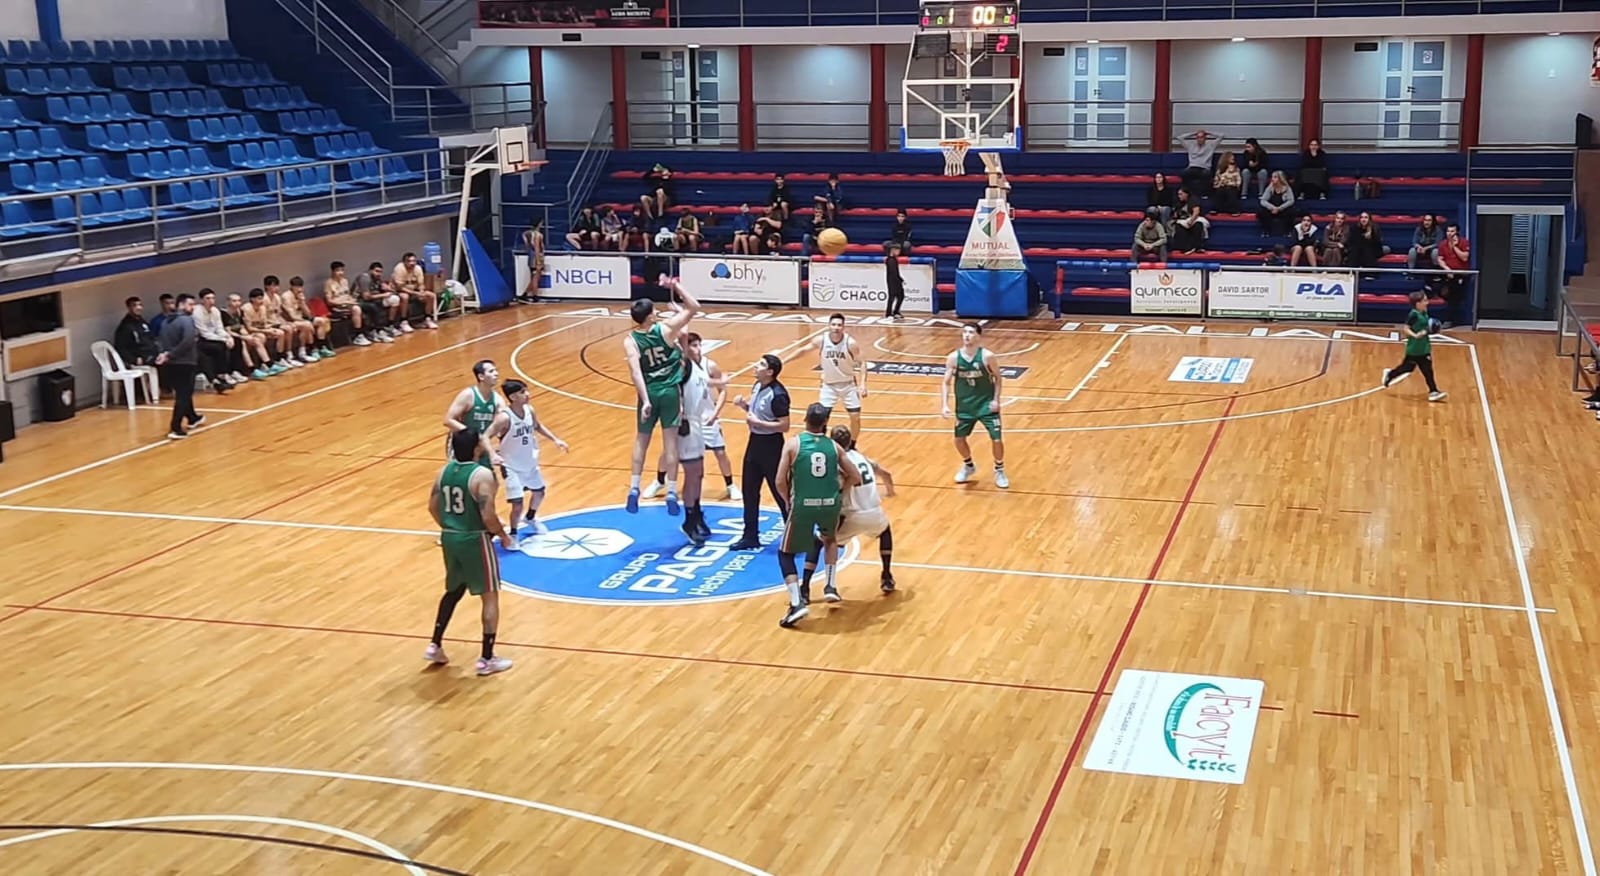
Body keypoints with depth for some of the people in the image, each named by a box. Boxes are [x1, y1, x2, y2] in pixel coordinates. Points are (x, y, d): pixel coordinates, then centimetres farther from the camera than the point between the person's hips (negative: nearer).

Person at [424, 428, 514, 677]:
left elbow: (433, 507, 10)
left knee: (453, 591, 26)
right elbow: (488, 517, -23)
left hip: (450, 538, 7)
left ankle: (435, 646, 27)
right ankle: (487, 659, 7)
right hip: (475, 541, -7)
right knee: (490, 597, 6)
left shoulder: (444, 471, 3)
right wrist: (503, 535, -5)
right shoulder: (482, 475, -19)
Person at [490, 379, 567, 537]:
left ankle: (530, 518, 55)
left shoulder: (529, 410, -7)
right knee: (517, 505, -9)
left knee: (539, 493, 25)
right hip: (512, 467, -7)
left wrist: (555, 439, 7)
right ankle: (512, 534, 17)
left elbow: (538, 426, 14)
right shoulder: (504, 417, -28)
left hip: (530, 464, 7)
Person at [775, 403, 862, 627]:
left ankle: (797, 603, -5)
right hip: (830, 505, 3)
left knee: (785, 554, 13)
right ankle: (830, 587, 29)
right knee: (830, 539, 36)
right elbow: (855, 478, 11)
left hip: (803, 505, -3)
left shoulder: (793, 444, -2)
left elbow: (780, 482, -6)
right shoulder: (833, 446, 6)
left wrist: (790, 499, 13)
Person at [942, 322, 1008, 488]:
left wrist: (996, 399, -11)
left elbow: (997, 377, -1)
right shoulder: (954, 358, -10)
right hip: (965, 406, 3)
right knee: (959, 439, 9)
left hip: (986, 405, -2)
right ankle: (968, 466, 38)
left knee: (996, 439, -7)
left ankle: (999, 470, 20)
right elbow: (946, 383, -3)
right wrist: (945, 405, -14)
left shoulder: (986, 356, -15)